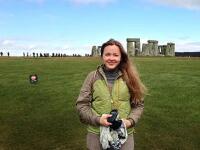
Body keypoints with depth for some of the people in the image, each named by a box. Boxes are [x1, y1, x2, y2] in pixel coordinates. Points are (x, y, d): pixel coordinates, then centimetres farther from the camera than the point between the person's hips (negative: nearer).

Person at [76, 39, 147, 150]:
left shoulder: (129, 77, -1)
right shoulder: (92, 77, -3)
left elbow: (138, 104, 5)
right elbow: (81, 104, -2)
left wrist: (130, 121, -11)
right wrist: (97, 119, -15)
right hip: (96, 134, 0)